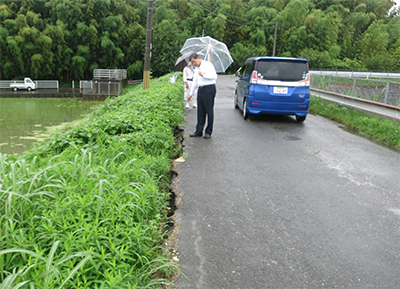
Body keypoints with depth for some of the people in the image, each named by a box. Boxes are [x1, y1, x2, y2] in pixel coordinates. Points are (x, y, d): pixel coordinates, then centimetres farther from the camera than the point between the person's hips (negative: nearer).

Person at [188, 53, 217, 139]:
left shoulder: (208, 65, -3)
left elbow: (214, 76, -14)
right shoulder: (196, 69, 20)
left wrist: (203, 75, -15)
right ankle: (199, 131, 12)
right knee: (200, 111, 8)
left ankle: (208, 132, 3)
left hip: (209, 89, -8)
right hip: (200, 89, 8)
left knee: (209, 111, -3)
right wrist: (190, 94, 25)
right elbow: (194, 82, 27)